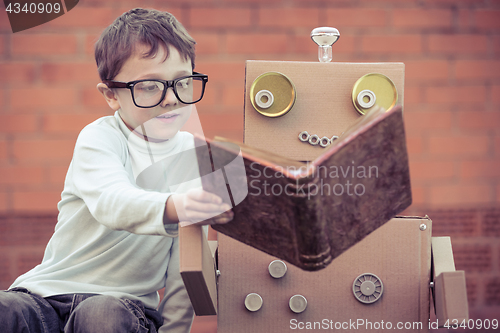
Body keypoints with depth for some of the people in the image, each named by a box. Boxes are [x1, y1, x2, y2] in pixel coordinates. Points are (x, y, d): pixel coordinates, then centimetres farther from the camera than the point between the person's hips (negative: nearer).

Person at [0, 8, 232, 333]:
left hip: (128, 300, 2)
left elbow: (185, 263, 8)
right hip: (50, 290, -2)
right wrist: (173, 208, -51)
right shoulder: (99, 139, -7)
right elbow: (112, 202, -31)